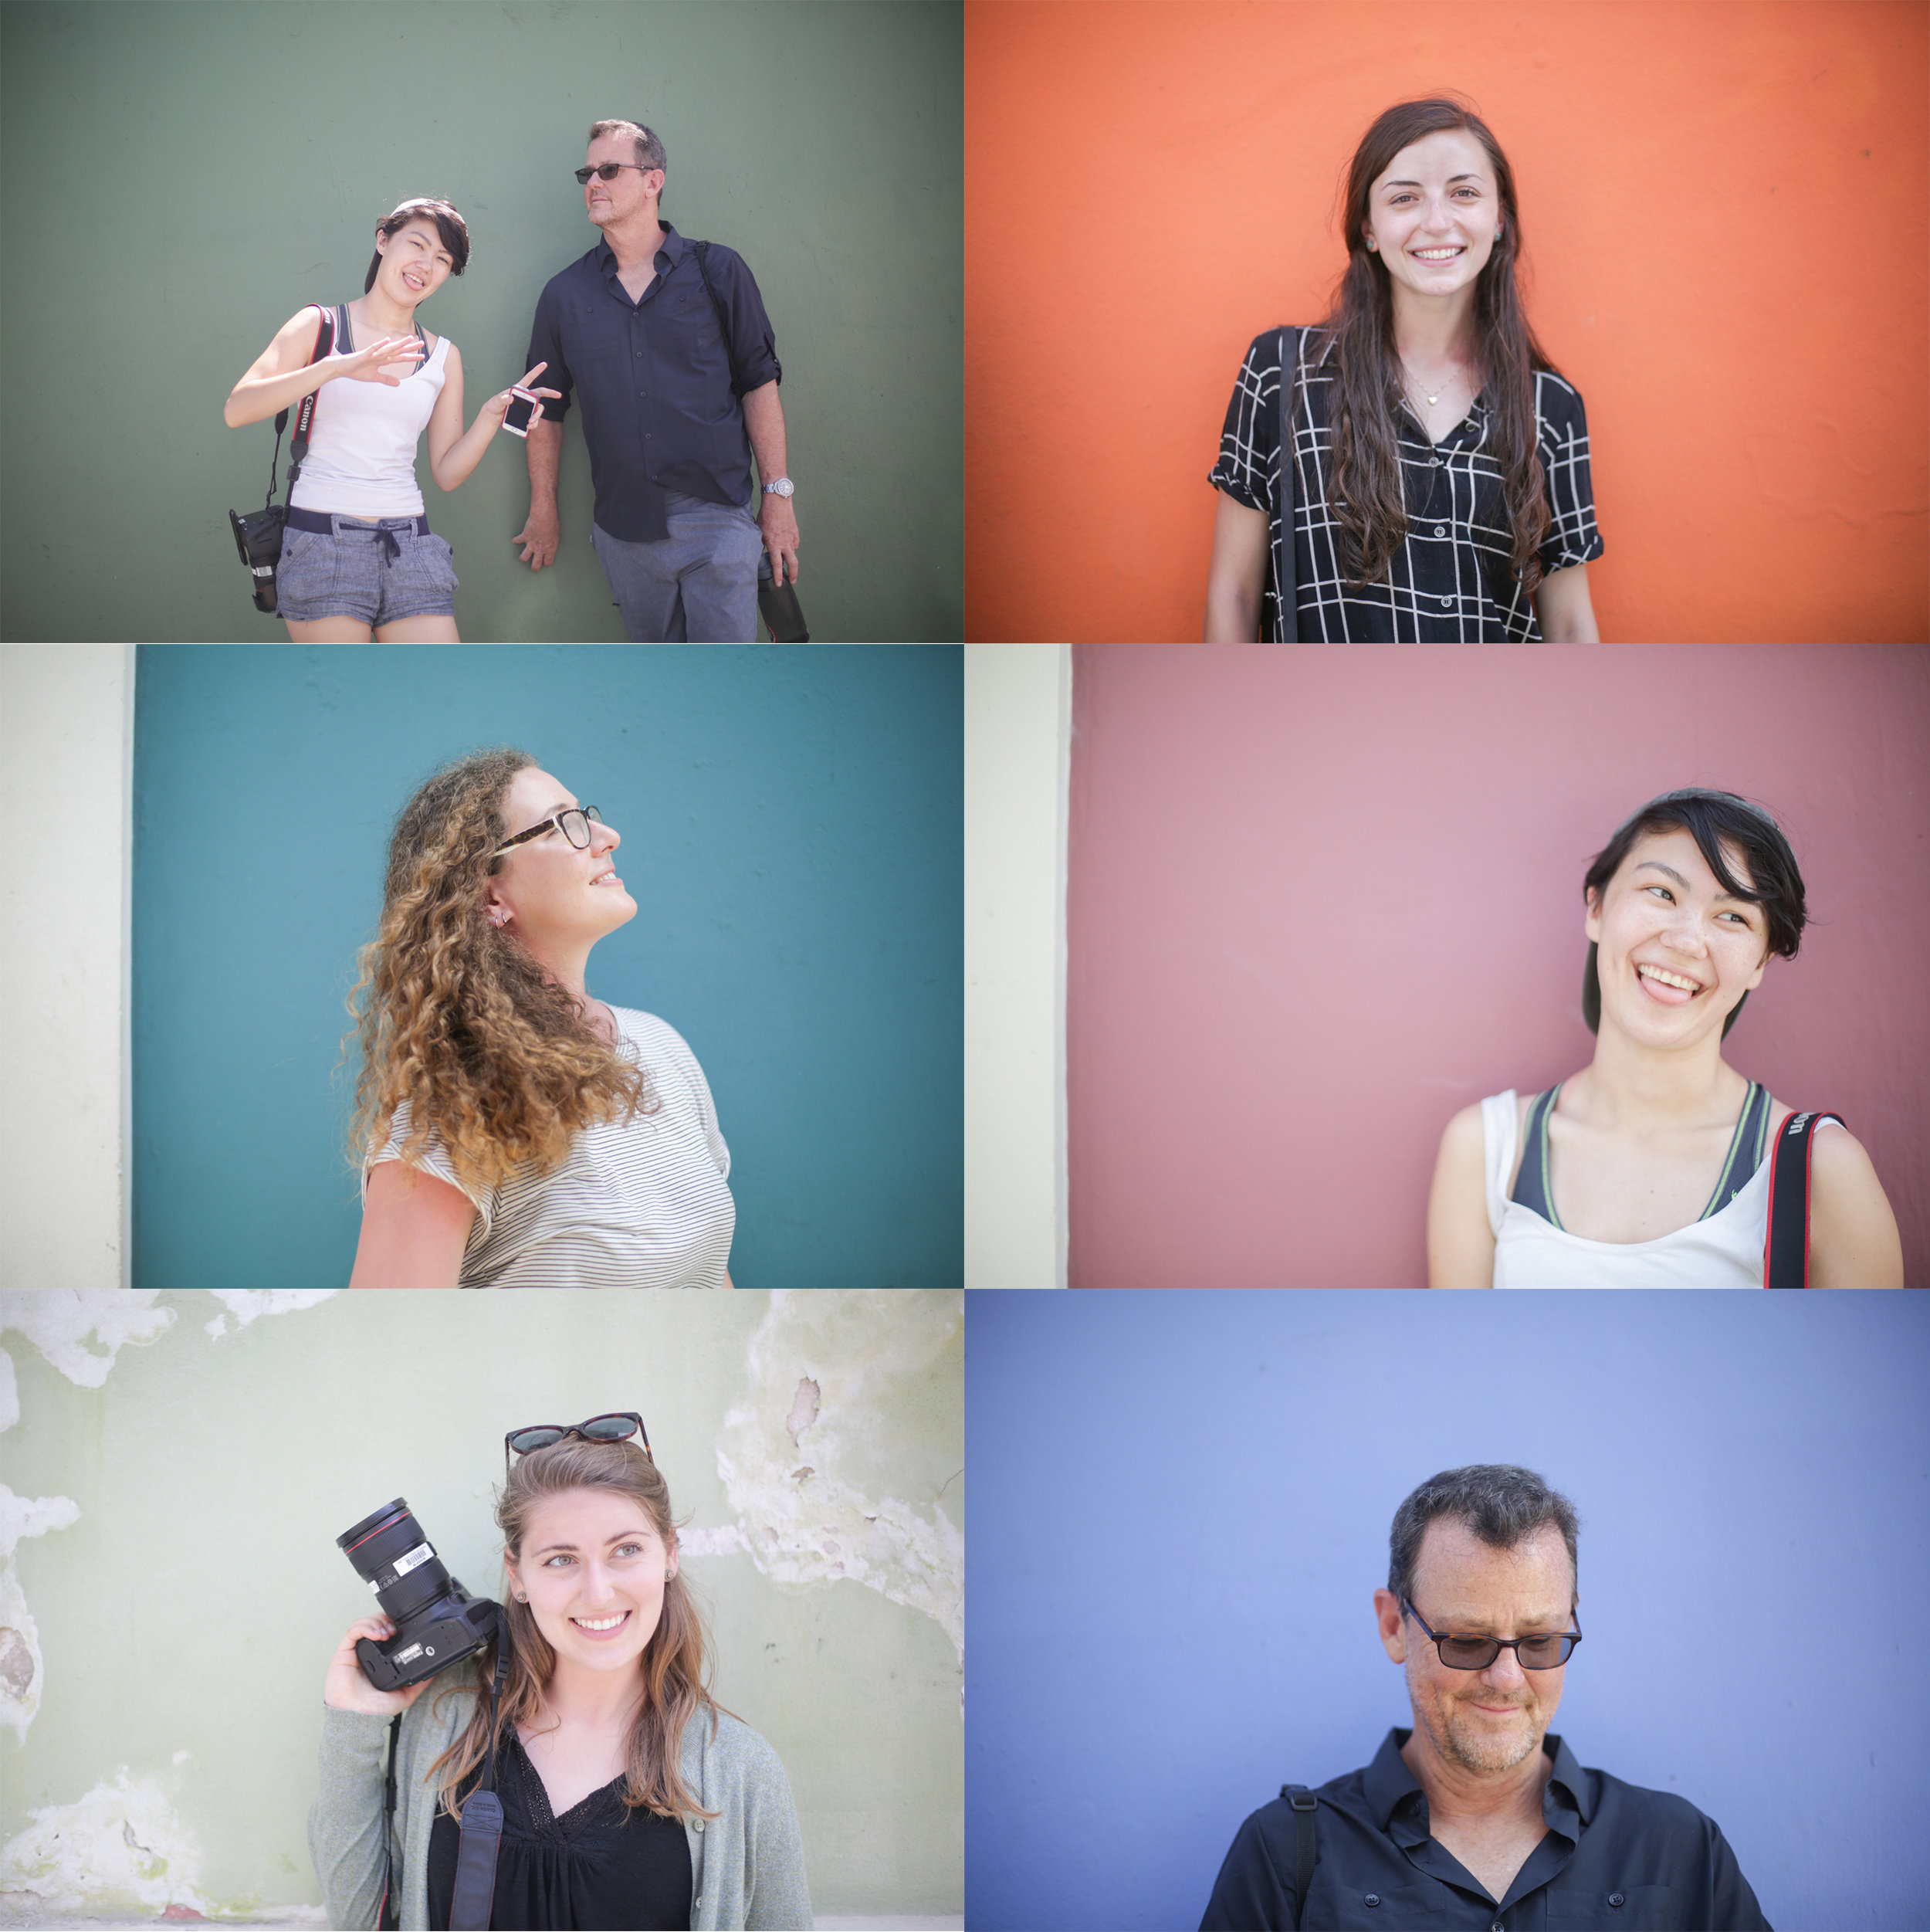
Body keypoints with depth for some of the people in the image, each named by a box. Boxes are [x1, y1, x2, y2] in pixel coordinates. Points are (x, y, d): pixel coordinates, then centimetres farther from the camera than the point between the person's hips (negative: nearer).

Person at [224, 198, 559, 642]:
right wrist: (336, 367, -21)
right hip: (322, 537, -4)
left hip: (408, 546, 4)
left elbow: (447, 472, 12)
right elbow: (237, 410, -10)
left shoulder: (443, 356, 15)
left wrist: (491, 416, -5)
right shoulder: (319, 326, 4)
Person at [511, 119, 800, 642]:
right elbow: (546, 409, 16)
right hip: (624, 530, 2)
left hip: (717, 519, -2)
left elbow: (760, 383, 4)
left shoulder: (716, 271, 3)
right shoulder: (564, 295, 9)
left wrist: (778, 495, -1)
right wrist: (543, 513, 16)